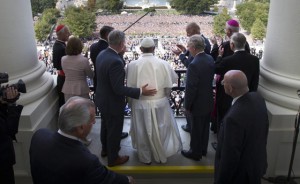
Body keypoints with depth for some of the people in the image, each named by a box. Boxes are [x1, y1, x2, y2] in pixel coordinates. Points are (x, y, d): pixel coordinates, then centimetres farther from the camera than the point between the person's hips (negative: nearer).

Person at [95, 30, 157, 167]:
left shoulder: (101, 54, -4)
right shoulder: (116, 61, -32)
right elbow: (119, 89, -30)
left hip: (102, 99, 9)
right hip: (112, 103, -9)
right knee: (114, 131, 12)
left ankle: (105, 149, 51)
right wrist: (140, 91, -26)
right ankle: (113, 158, 32)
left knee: (106, 125, 28)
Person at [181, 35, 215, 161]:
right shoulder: (210, 59, -4)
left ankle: (195, 153, 31)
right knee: (205, 127, 23)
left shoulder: (194, 65, -29)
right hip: (209, 102, 8)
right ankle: (203, 149, 42)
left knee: (196, 130, 12)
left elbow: (190, 89, -24)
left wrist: (187, 106, -11)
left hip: (198, 104, -8)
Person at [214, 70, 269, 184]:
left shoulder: (234, 117, -37)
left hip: (239, 173, -7)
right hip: (257, 163, 7)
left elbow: (230, 155, -27)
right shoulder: (258, 98, -12)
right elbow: (264, 130, 3)